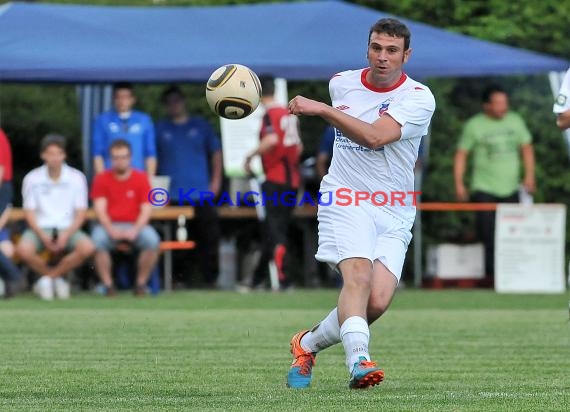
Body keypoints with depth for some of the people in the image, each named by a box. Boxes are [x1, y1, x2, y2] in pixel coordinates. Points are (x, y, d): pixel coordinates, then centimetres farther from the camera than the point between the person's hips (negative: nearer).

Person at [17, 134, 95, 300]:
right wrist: (43, 237, -16)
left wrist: (66, 235, -16)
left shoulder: (77, 178, 1)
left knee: (87, 248, -31)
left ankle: (48, 277, -11)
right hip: (40, 228, 0)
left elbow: (81, 213, 1)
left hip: (68, 228, 0)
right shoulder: (32, 179, 1)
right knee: (23, 249, -33)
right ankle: (58, 279, -6)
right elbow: (29, 212, 0)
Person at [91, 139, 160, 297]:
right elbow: (100, 209, -4)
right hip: (109, 226, 0)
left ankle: (141, 283, -14)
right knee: (97, 240, -34)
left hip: (135, 226, 0)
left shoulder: (141, 178, 4)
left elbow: (146, 209, -2)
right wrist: (111, 230, -21)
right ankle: (108, 284, -20)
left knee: (152, 240, -31)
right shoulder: (102, 179, 4)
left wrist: (135, 230, -19)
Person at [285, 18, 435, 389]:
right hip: (345, 200, 0)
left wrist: (322, 109, -23)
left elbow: (374, 136, -23)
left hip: (394, 214, 0)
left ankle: (307, 344, 9)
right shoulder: (341, 83, 5)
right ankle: (358, 360, -42)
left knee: (377, 302, -13)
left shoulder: (419, 98, -9)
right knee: (358, 275, -26)